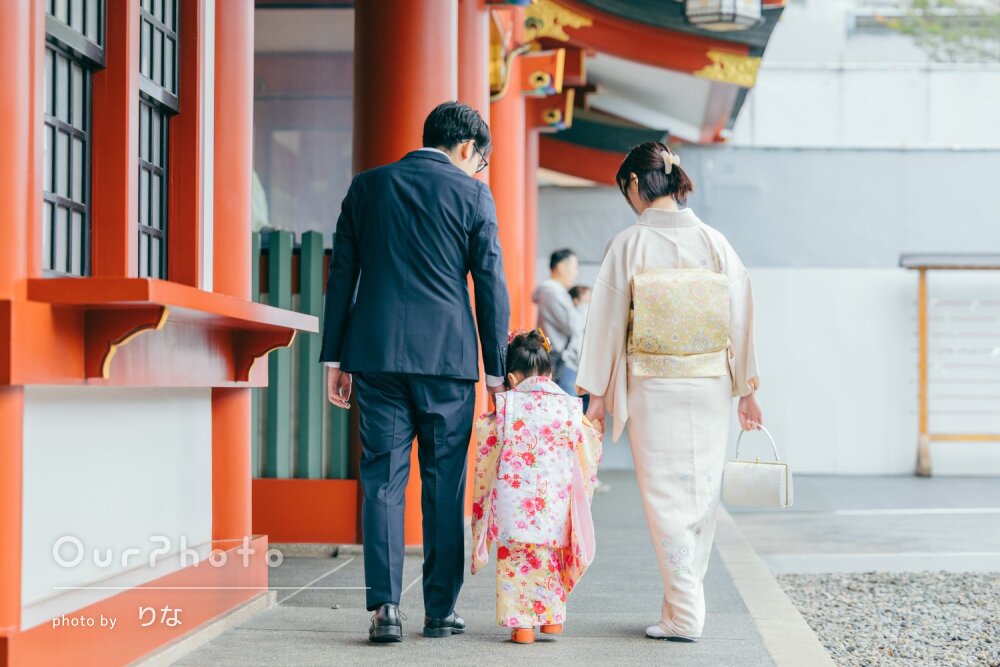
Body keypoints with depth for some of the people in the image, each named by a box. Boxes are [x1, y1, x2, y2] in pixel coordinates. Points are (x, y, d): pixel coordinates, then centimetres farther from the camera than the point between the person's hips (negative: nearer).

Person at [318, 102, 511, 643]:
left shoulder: (367, 186, 10)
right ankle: (441, 610, 11)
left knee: (382, 480, 3)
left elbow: (341, 276, 9)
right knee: (444, 484, 7)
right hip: (447, 356, -2)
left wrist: (335, 358, 12)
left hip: (377, 354, 2)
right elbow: (490, 285, 0)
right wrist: (496, 369, 6)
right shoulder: (472, 194, 1)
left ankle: (385, 606, -7)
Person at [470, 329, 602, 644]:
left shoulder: (505, 406, -2)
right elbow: (586, 456, 10)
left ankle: (521, 625, 4)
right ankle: (552, 617, 21)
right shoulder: (569, 406, 4)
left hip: (513, 501, -2)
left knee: (515, 559, 6)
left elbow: (487, 453, 3)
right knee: (552, 558, 19)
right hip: (556, 500, 3)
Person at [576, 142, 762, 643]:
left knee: (666, 499, 3)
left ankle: (685, 615, 0)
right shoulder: (714, 243, 0)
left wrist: (598, 394, 3)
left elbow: (608, 320, -4)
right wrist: (747, 390, 9)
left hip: (652, 390, -3)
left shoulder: (628, 244, -7)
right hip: (710, 389, 3)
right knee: (701, 493, 13)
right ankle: (684, 605, 19)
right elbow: (741, 317, 2)